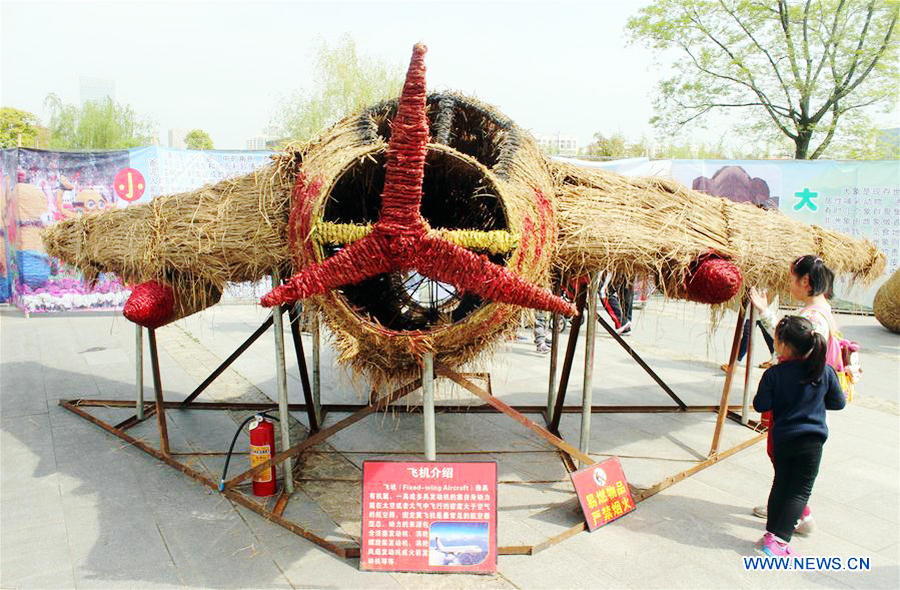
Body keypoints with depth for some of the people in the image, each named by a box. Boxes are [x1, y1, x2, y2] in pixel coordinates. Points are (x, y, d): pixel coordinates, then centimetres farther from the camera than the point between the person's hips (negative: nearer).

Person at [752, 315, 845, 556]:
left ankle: (772, 532, 20)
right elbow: (838, 403, 6)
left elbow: (760, 405, -8)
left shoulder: (773, 374, -13)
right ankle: (779, 539, -4)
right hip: (812, 440, 0)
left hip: (782, 438, 0)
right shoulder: (825, 371, -6)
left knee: (780, 486, 18)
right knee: (800, 491, 5)